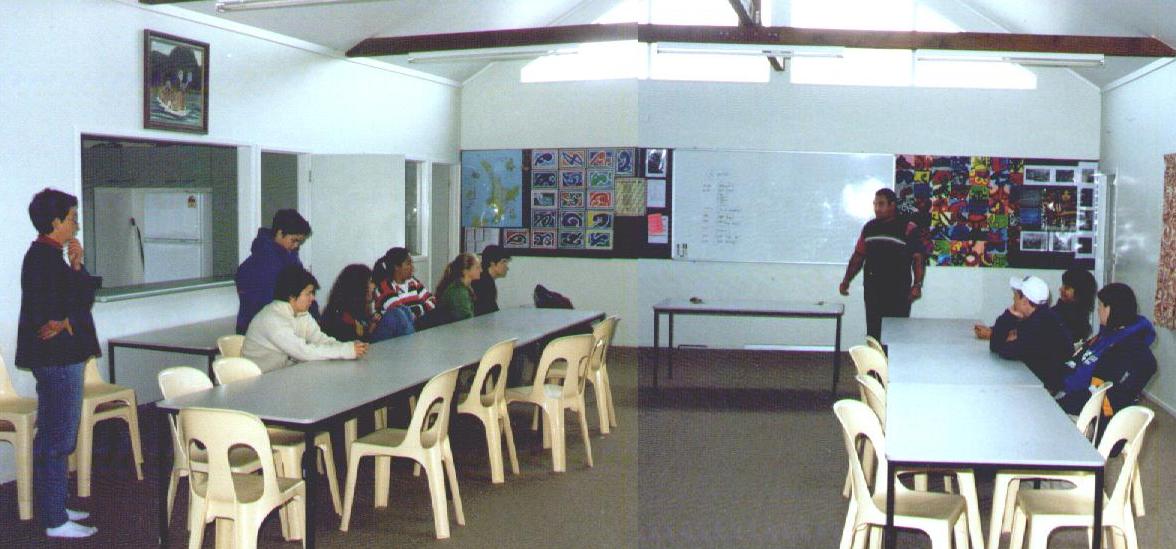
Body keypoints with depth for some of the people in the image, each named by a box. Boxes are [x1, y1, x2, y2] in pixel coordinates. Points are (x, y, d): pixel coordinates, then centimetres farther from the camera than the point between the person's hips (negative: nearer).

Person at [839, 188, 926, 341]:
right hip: (873, 292, 4)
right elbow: (858, 257, 17)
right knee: (873, 334, 6)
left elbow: (918, 259, -6)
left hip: (899, 294, -4)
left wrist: (918, 285, -17)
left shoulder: (908, 229, -4)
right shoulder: (869, 228, 11)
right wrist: (846, 281, 12)